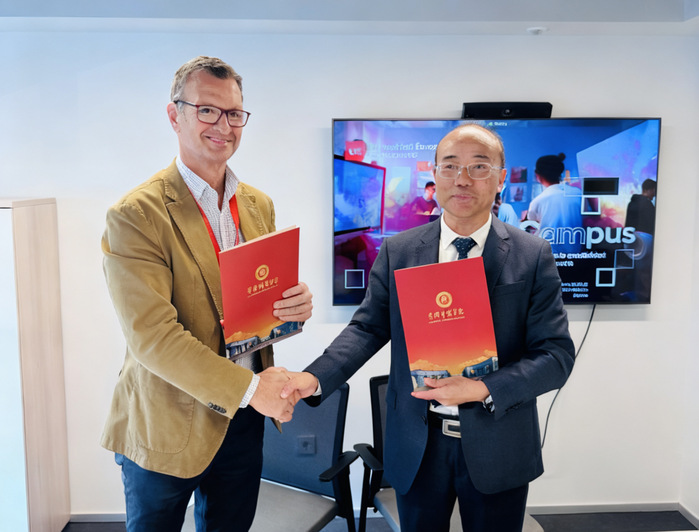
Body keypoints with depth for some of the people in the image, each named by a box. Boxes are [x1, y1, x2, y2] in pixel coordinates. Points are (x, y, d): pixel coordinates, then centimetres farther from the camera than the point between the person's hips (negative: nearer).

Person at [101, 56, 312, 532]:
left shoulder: (260, 205, 5)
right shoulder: (135, 215, -16)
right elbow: (151, 335, -22)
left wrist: (297, 304, -12)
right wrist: (248, 387, -24)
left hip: (245, 420, 5)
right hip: (165, 429, -5)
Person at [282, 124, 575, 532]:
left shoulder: (534, 256, -6)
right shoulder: (397, 252, -1)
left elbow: (556, 354, -9)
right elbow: (369, 328, -3)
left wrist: (484, 390, -24)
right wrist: (316, 378, -20)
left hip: (496, 449, 0)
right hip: (417, 447, 1)